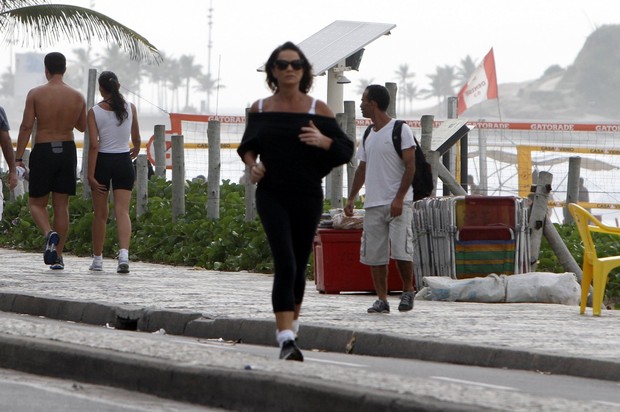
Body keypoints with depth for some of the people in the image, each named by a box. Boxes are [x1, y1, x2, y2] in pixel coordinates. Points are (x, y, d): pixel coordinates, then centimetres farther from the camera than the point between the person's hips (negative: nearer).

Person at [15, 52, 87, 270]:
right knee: (61, 205, 8)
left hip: (43, 151, -2)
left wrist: (18, 158, -9)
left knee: (36, 203, 9)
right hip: (67, 150, 3)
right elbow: (82, 127, 14)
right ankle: (58, 256, 6)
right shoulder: (77, 97, 1)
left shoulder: (36, 94, -7)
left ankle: (50, 234, -21)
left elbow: (26, 126, -11)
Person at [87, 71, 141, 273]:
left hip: (102, 161, -1)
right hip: (123, 161, 1)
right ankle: (124, 253, -24)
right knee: (123, 211, -4)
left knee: (100, 214, 11)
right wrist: (136, 149, 35)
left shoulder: (94, 112, -7)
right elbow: (136, 137, 12)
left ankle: (97, 259, 19)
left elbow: (94, 145, -12)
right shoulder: (130, 108, 0)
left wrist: (91, 174, -11)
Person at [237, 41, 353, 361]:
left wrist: (323, 141, -16)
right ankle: (287, 338, -22)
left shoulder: (318, 110, 1)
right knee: (285, 264, -15)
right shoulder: (260, 109, 5)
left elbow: (345, 150, 3)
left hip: (307, 197, 1)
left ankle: (291, 322, 35)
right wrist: (251, 165, 0)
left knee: (298, 266, 11)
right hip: (271, 195, -1)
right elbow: (248, 145, 21)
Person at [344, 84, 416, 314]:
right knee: (374, 254, 2)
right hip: (373, 204, 7)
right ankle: (382, 300, 7)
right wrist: (351, 198, 15)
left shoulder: (400, 130, -5)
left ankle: (408, 292, 7)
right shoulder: (368, 135, 17)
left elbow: (410, 166, -9)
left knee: (400, 250, -12)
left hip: (398, 203, -7)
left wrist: (399, 198, -16)